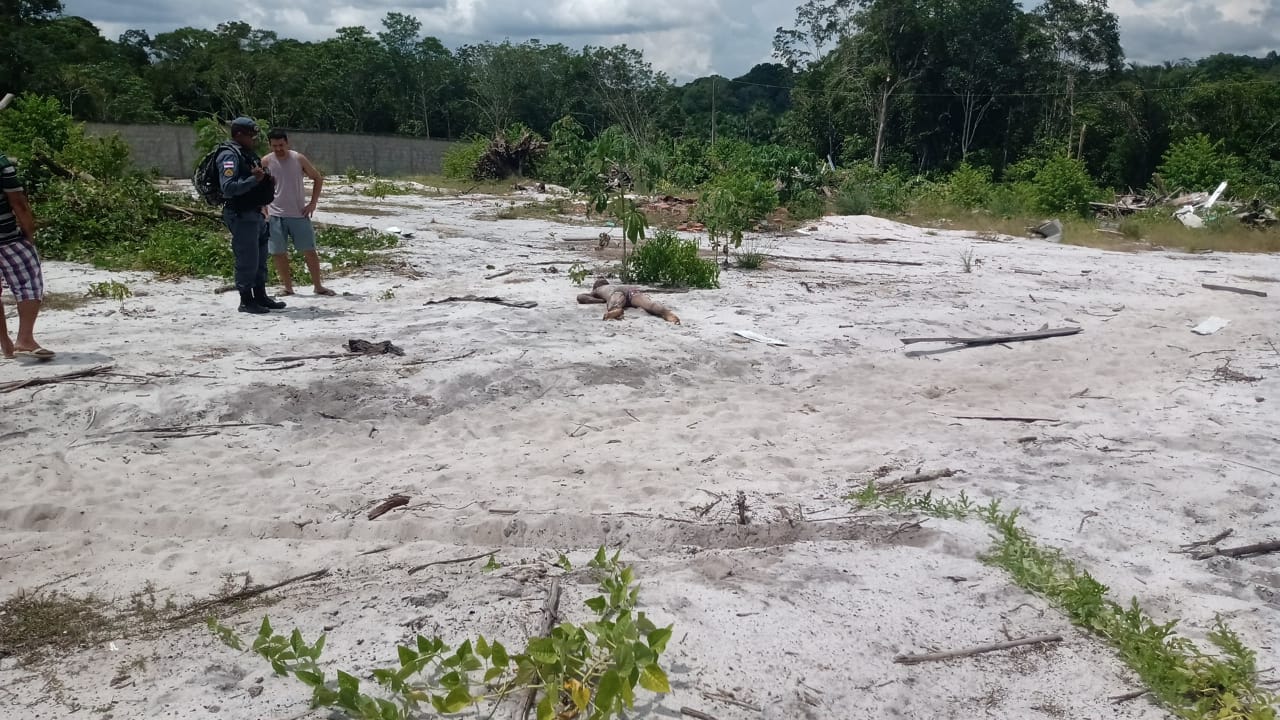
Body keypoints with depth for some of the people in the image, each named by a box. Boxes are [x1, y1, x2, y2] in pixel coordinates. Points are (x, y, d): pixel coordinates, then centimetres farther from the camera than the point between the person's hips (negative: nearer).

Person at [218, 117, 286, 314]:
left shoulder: (249, 154, 16)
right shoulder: (230, 155, -13)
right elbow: (228, 188, -24)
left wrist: (267, 181, 8)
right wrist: (254, 179, -29)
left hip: (256, 213, 10)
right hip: (241, 215, -10)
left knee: (260, 258, 16)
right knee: (247, 259, -4)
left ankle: (260, 296, 26)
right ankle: (246, 301, 4)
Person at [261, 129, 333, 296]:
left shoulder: (299, 159, -2)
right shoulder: (265, 162, -2)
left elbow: (318, 179, 8)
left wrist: (313, 203, 1)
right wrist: (264, 212, -1)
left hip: (299, 214, 0)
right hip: (275, 215, 0)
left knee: (310, 251, 1)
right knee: (279, 253, 3)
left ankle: (318, 286, 13)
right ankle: (288, 288, 14)